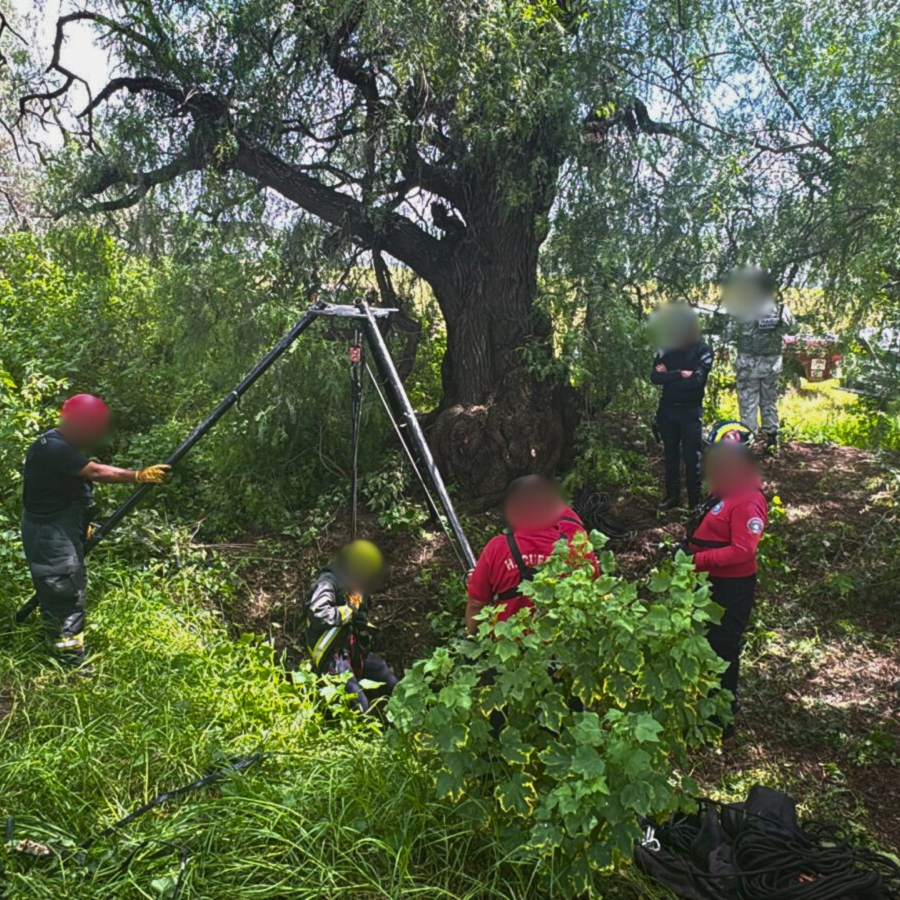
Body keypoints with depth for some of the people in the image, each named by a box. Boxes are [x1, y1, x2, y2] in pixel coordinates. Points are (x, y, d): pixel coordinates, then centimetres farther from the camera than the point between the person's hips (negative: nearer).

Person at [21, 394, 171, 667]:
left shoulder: (62, 445, 8)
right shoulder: (52, 448, -25)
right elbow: (96, 472, -29)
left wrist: (81, 523, 14)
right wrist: (140, 475, -25)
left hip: (62, 530, 10)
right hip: (50, 534, -10)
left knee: (68, 591, 20)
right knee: (66, 594, -4)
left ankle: (64, 648, 34)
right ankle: (71, 661, 6)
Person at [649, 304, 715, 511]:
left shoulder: (703, 350, -9)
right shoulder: (665, 348, 1)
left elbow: (696, 380, -20)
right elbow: (655, 377, -9)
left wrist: (668, 377, -13)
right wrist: (680, 374, -18)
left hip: (691, 411, -4)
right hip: (667, 409, 4)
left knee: (692, 456, 1)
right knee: (670, 453, 13)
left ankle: (695, 500, 12)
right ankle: (672, 495, 25)